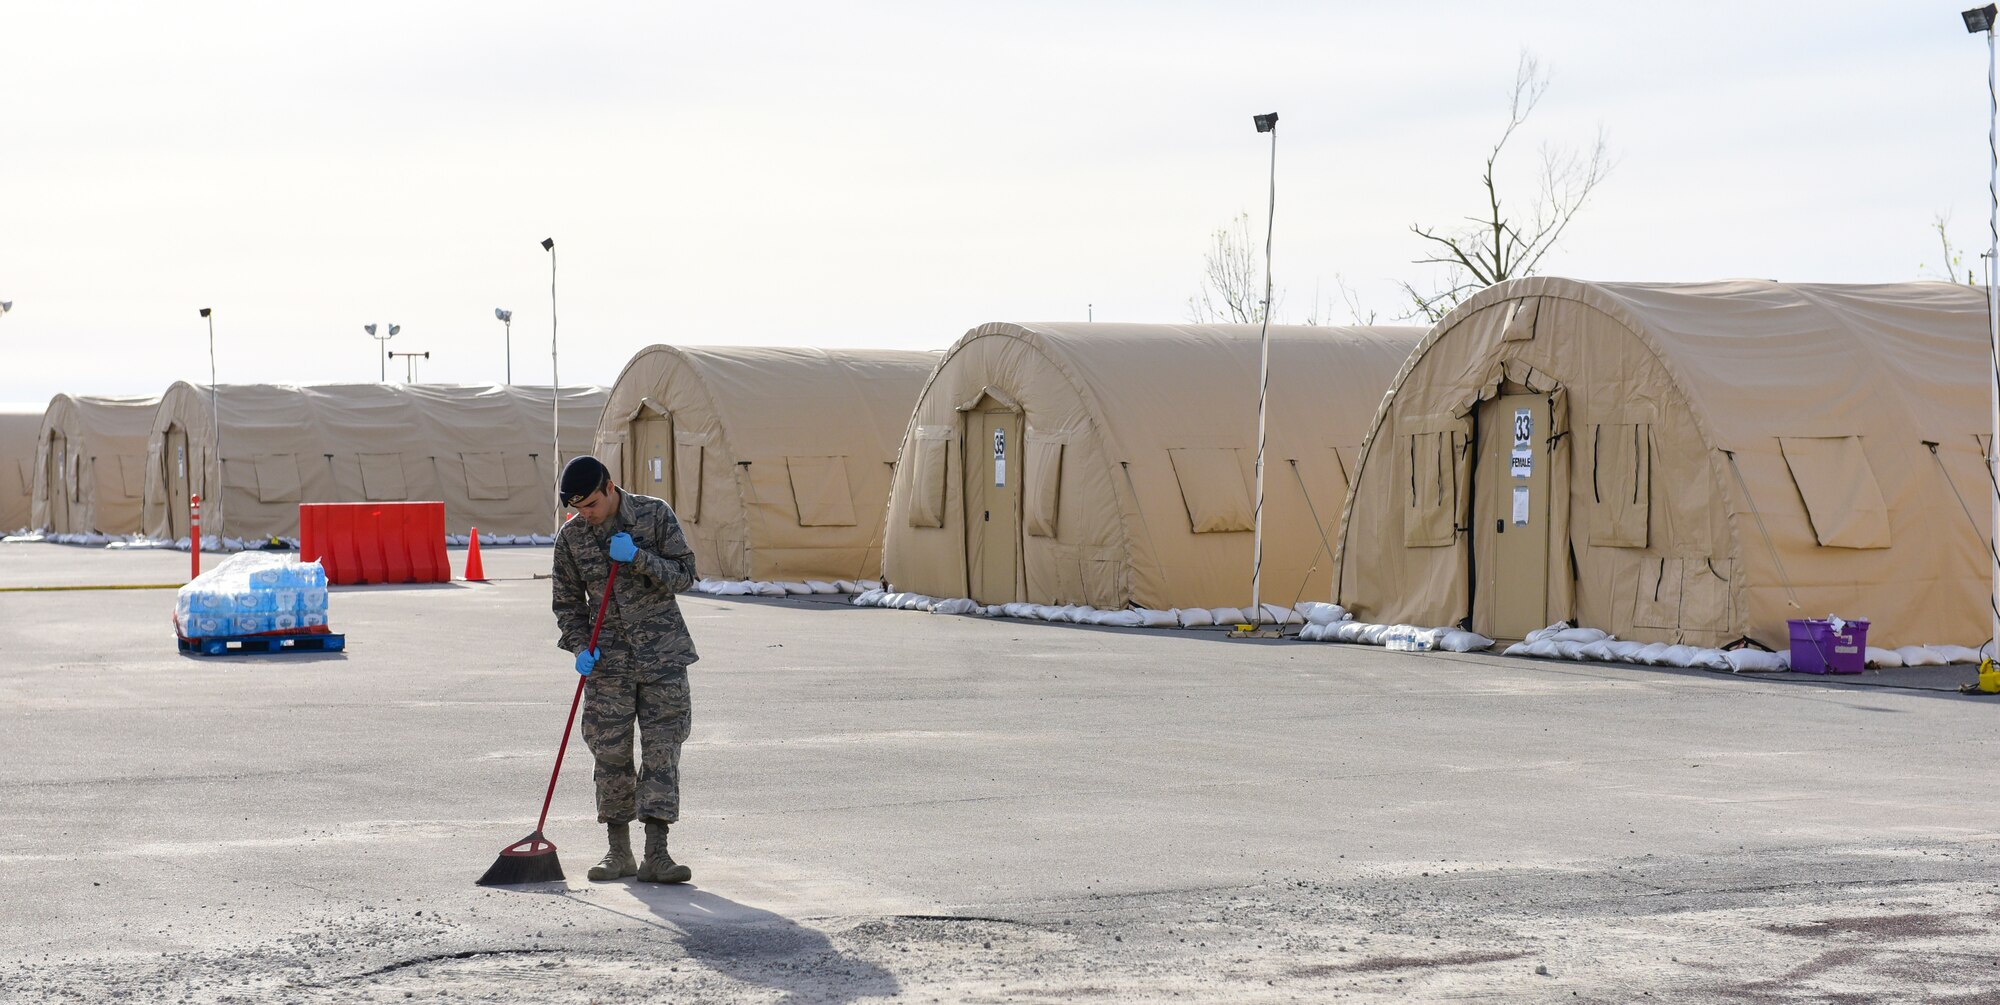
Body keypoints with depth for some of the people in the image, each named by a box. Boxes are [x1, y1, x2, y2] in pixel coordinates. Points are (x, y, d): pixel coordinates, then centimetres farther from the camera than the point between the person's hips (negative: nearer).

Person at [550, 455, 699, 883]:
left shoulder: (656, 514, -5)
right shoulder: (570, 536, 0)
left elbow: (684, 574, -5)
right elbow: (568, 602, 9)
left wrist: (638, 558, -19)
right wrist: (579, 646, -6)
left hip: (663, 654, -2)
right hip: (609, 657, 2)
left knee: (662, 748, -6)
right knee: (611, 752, 1)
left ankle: (656, 854, -8)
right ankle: (619, 851, 13)